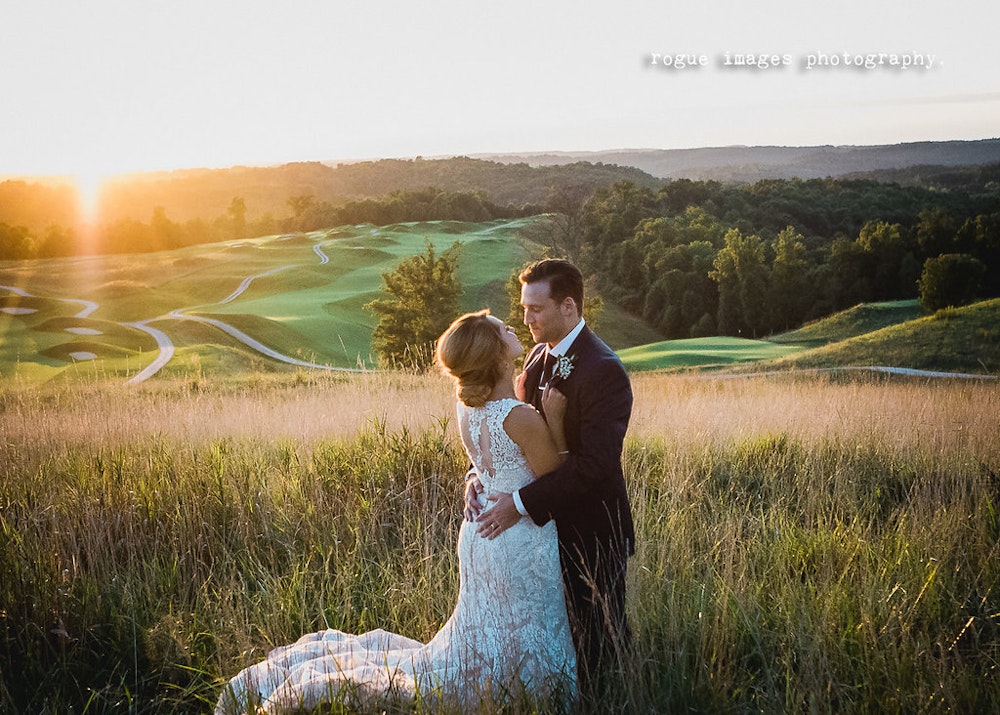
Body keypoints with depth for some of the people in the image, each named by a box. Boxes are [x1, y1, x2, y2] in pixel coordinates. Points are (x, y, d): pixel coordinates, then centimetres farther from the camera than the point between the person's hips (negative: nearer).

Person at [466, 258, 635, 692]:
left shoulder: (604, 371, -22)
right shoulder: (538, 357, 5)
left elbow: (594, 463, -28)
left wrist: (522, 503, -27)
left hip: (593, 533, -8)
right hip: (553, 524, 8)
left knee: (600, 638, 9)